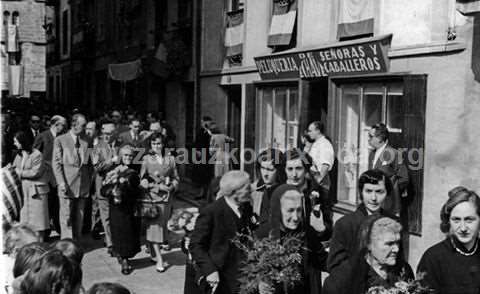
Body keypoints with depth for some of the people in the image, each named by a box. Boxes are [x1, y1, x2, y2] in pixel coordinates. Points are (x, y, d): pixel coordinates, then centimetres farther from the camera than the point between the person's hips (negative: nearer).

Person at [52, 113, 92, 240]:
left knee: (79, 216, 8)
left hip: (83, 185, 4)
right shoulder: (60, 140, 0)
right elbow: (56, 163, -3)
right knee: (66, 216, -2)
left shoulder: (86, 140, 11)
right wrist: (61, 182, -12)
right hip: (67, 184, -4)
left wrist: (90, 181, 5)